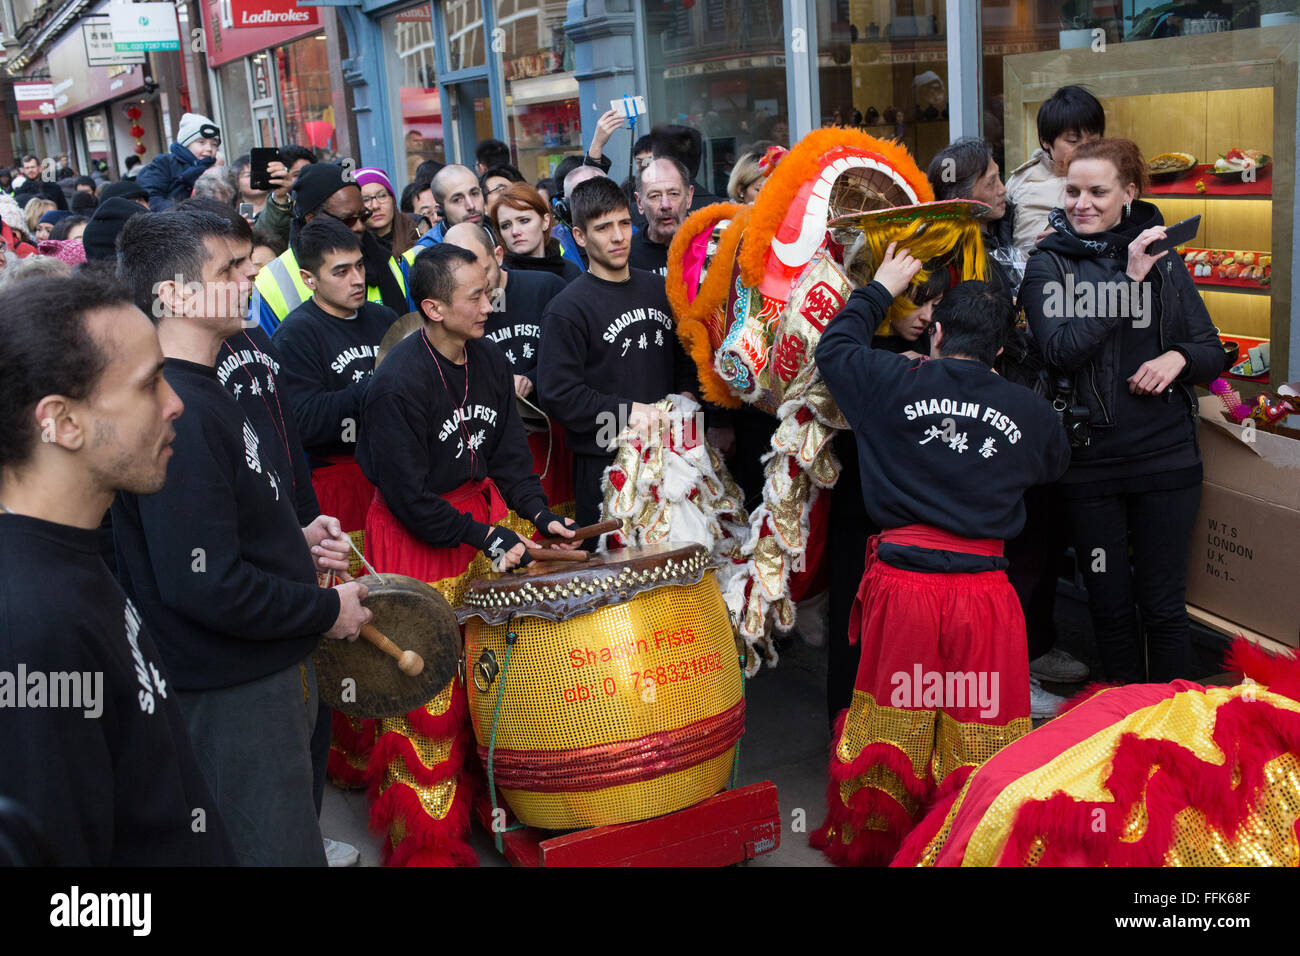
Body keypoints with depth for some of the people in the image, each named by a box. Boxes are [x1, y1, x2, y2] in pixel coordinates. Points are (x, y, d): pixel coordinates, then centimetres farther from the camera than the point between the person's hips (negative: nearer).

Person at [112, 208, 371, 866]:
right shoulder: (176, 412, -26)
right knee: (278, 850, 5)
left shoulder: (202, 391, 9)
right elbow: (204, 586, -30)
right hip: (231, 695, -10)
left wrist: (294, 539, 6)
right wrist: (327, 609, -17)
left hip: (268, 670, 10)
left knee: (288, 832, 25)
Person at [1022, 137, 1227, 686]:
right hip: (1088, 461, -1)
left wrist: (1177, 357, -13)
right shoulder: (1047, 264, 0)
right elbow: (1061, 350, -15)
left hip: (1166, 457, 1)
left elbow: (1212, 353, 10)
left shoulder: (1163, 260, 6)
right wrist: (1128, 279, -18)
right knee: (1109, 606, 10)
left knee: (1163, 605, 6)